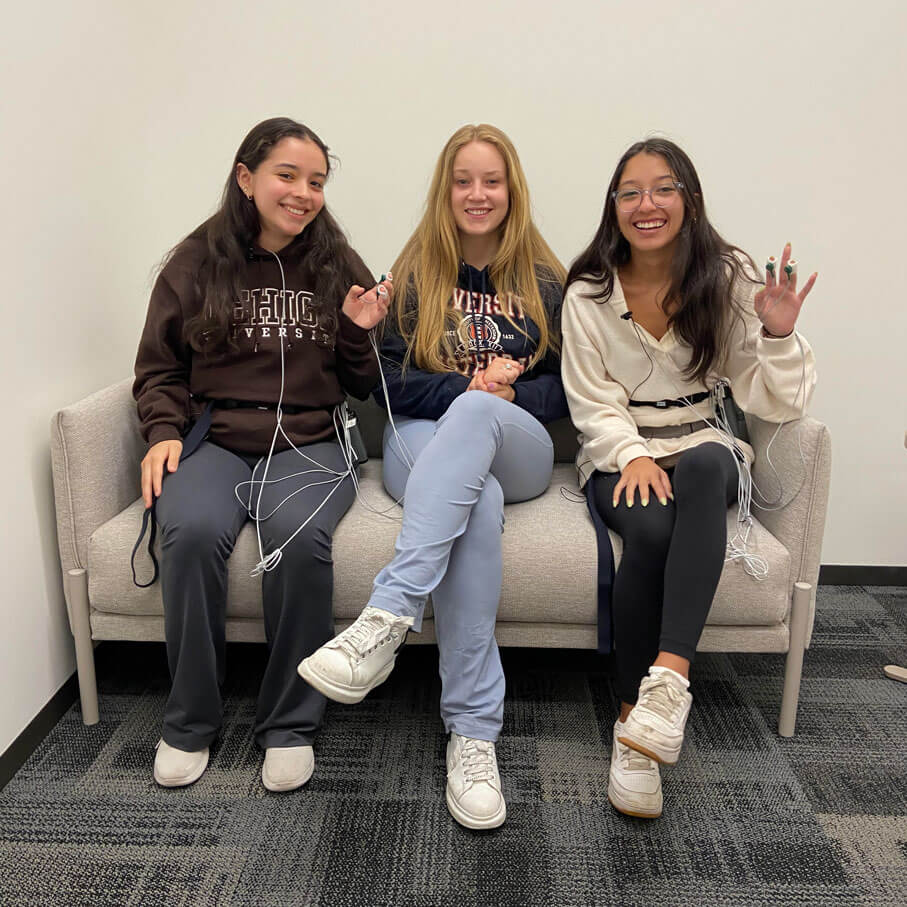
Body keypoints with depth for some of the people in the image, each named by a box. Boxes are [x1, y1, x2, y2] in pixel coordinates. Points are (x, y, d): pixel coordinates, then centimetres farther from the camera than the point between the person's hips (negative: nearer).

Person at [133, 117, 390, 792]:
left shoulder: (339, 267, 10)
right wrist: (164, 430, -2)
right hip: (214, 439, 1)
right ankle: (190, 723, -9)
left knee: (299, 536, -33)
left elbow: (362, 388, 13)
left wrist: (359, 333, -5)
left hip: (309, 444, 0)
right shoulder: (196, 264, 8)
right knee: (193, 531, -31)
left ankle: (290, 724, -12)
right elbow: (159, 369, 15)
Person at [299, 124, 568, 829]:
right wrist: (468, 384, -12)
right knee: (476, 503, -38)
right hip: (423, 441, 0)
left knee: (475, 415, -38)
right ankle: (473, 732, -37)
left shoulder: (544, 280, 15)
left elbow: (564, 389, 10)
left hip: (519, 452, 1)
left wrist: (497, 396, -9)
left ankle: (387, 617, -48)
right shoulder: (416, 273, 13)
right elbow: (389, 380, 4)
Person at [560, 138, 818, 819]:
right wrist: (633, 456, -19)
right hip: (619, 457, 0)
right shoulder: (589, 291, 1)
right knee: (653, 529, -34)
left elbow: (774, 403, -1)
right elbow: (592, 403, -1)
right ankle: (636, 715, -19)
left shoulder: (729, 278, 1)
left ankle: (667, 679, -41)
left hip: (704, 449, 1)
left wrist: (779, 333, -20)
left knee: (705, 466, -37)